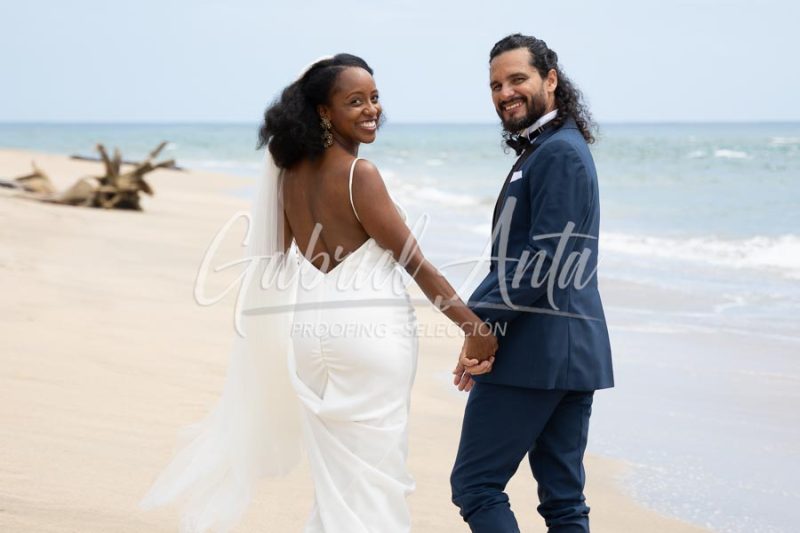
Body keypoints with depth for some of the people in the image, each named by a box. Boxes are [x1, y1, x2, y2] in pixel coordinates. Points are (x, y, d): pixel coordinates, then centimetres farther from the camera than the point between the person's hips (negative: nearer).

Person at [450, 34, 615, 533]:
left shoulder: (558, 152, -13)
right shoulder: (543, 150, 19)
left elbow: (546, 260, -20)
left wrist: (484, 315, -15)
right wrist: (483, 310, 5)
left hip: (535, 350, -10)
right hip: (576, 351, 10)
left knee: (475, 483, -5)